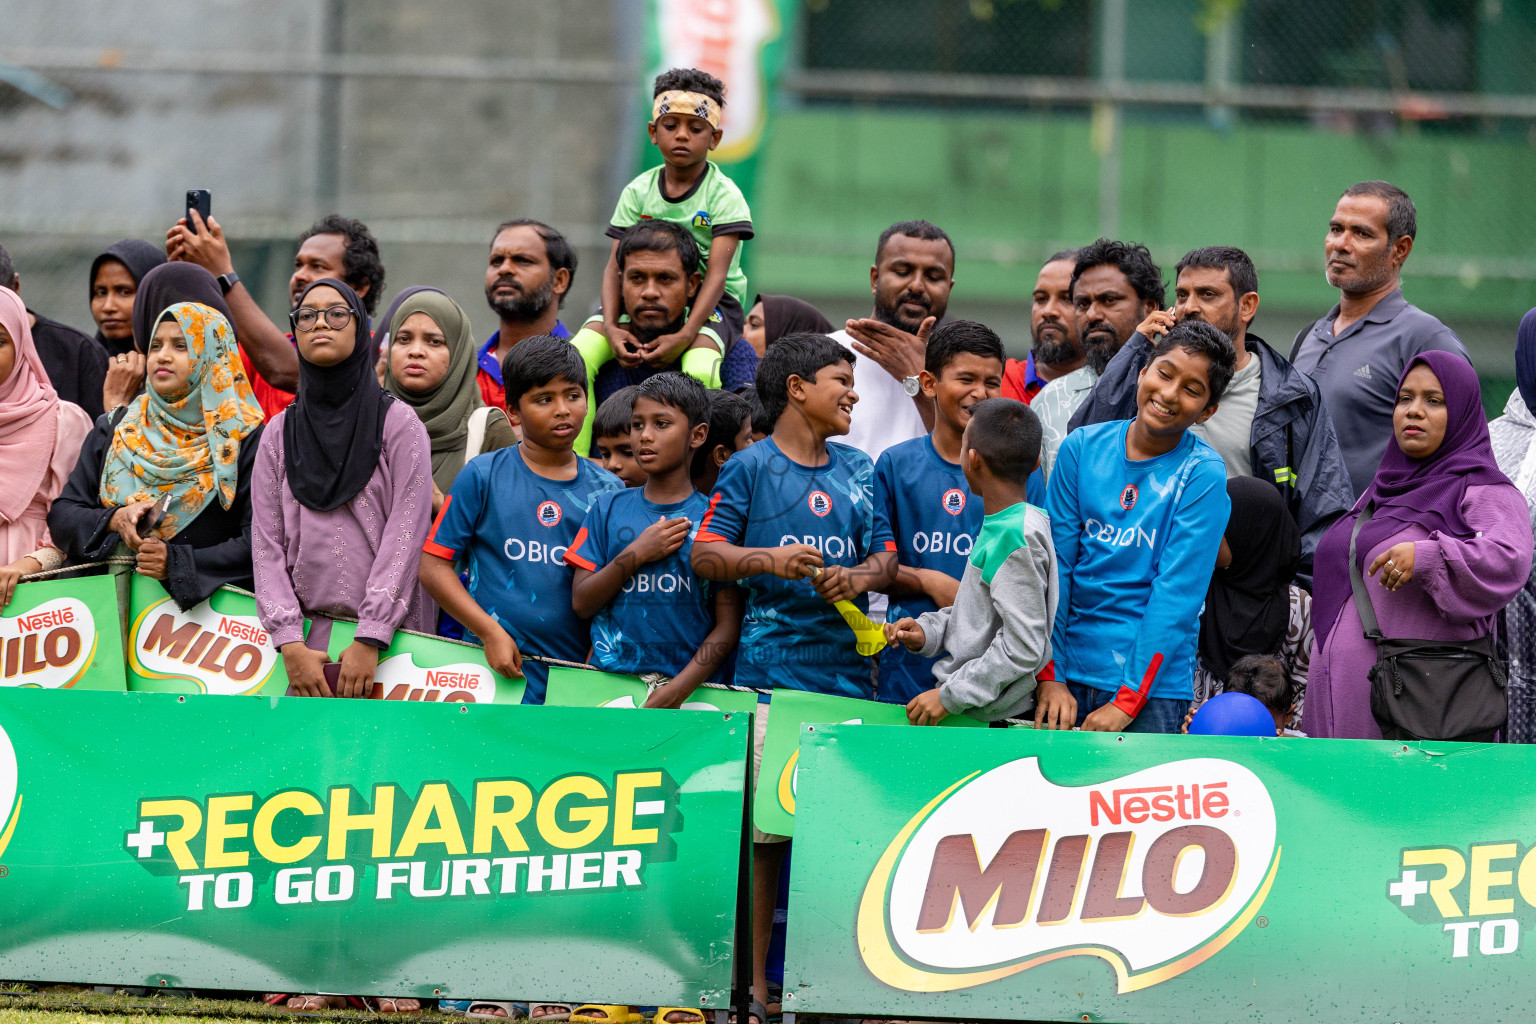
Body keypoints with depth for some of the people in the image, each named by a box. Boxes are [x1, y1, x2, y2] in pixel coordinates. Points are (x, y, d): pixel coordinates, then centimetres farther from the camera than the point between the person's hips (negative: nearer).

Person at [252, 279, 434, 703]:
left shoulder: (398, 424, 1)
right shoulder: (280, 433, 11)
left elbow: (404, 537, -6)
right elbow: (267, 543, 6)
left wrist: (369, 640, -14)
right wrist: (290, 643, -6)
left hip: (389, 635, -3)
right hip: (306, 635, 3)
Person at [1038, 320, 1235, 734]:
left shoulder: (1203, 475, -7)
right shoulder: (1083, 448, 3)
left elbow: (1177, 591, -11)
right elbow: (1055, 564, 1)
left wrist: (1128, 700, -16)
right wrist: (1050, 678, -6)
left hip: (1151, 684, -3)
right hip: (1071, 666, 3)